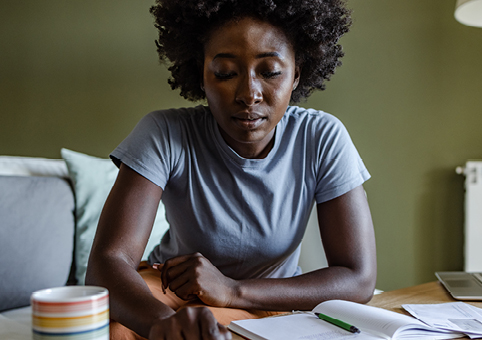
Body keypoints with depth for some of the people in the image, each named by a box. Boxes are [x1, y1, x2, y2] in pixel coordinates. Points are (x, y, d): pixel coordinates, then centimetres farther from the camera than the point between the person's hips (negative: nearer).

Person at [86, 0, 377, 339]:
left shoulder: (323, 139, -17)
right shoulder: (165, 135, -21)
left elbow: (360, 279, -18)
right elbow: (107, 260, -28)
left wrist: (232, 290, -27)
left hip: (273, 302, 2)